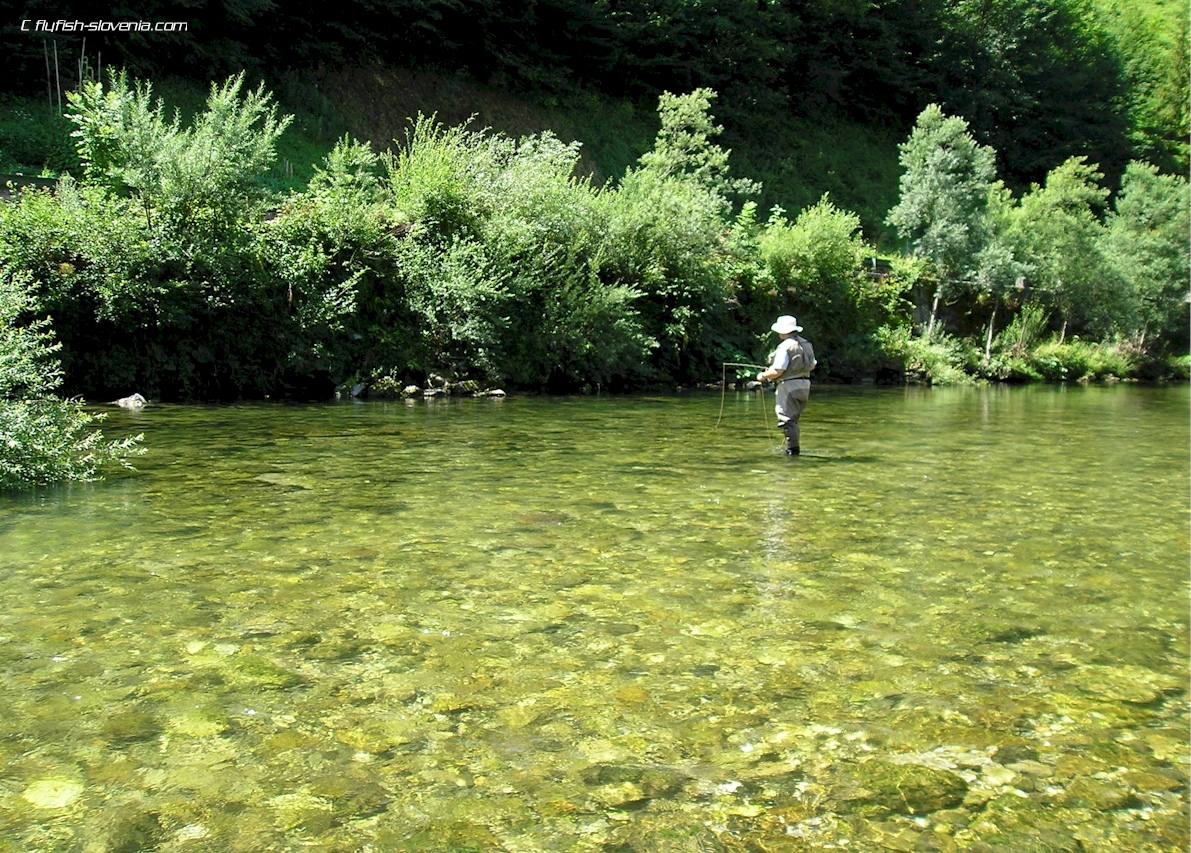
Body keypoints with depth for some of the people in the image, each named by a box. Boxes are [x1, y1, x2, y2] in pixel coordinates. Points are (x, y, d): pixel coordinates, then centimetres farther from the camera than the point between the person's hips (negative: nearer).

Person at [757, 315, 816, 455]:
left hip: (789, 386, -8)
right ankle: (794, 447, 22)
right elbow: (812, 366, 19)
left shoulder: (785, 347, -16)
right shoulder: (807, 344, 10)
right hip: (804, 385, 8)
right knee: (794, 419, 18)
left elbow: (777, 371, -20)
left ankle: (792, 449, -3)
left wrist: (763, 376, -4)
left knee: (787, 419, -3)